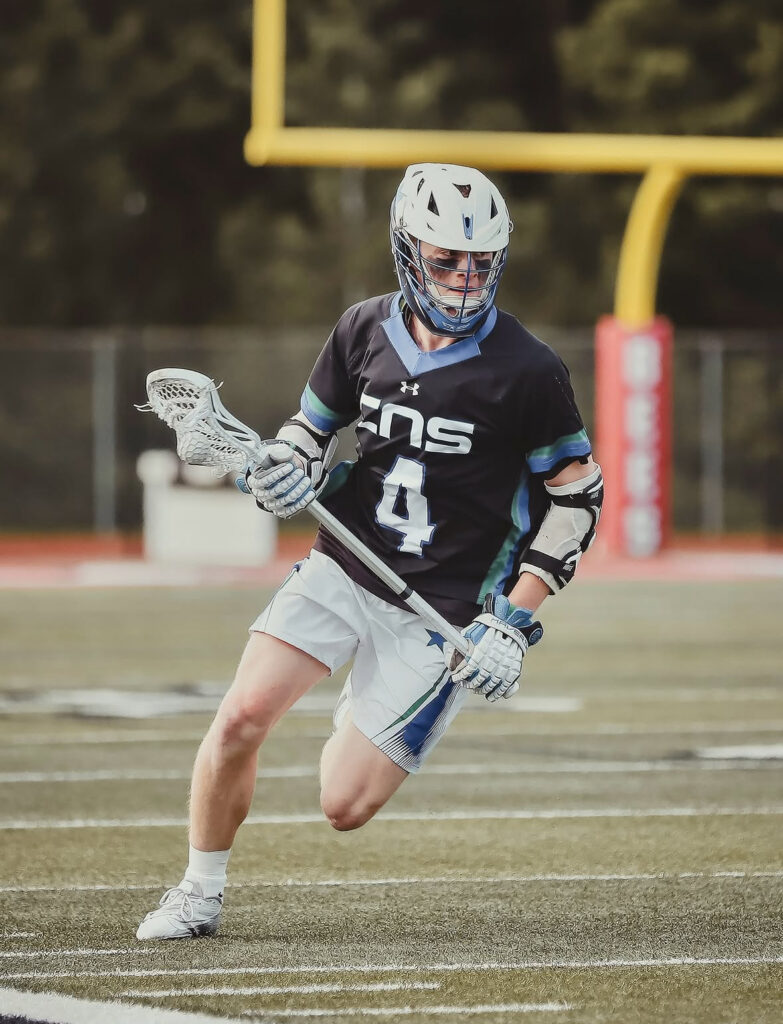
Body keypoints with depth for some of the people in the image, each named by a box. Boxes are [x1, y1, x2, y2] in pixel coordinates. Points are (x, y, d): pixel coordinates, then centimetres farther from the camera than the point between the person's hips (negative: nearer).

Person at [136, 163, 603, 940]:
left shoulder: (525, 371, -11)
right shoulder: (365, 331, 1)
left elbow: (578, 494, -5)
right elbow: (311, 425, 14)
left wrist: (514, 621, -11)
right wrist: (285, 468, -12)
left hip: (443, 607, -3)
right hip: (343, 569, 3)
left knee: (344, 807, -6)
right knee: (242, 716, -17)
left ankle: (363, 718, 30)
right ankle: (200, 891, 6)